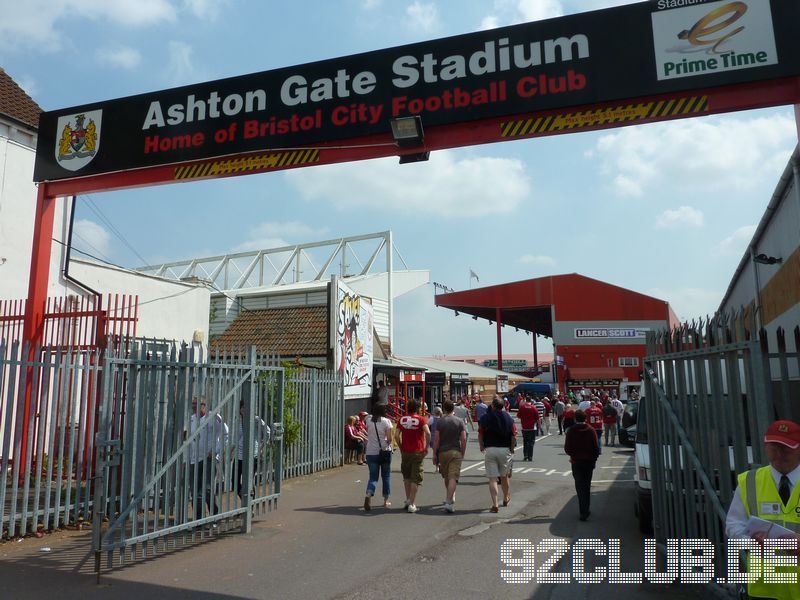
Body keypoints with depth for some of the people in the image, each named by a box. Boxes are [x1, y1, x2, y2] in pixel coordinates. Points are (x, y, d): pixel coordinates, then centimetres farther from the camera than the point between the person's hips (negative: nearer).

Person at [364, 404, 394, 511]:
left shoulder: (369, 421, 3)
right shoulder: (386, 421, -8)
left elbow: (368, 436, 8)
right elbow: (389, 438, -12)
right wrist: (388, 442, 8)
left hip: (371, 452, 2)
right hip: (384, 451, -2)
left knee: (373, 476, 5)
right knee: (386, 476, 13)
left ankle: (368, 495, -21)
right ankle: (386, 500, 19)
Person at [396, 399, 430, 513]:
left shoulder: (402, 419, 3)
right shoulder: (421, 419, -6)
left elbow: (397, 435, -2)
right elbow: (428, 433, -20)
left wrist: (401, 448, 9)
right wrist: (426, 447, -9)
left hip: (405, 452, 3)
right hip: (418, 452, -3)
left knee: (407, 476, 21)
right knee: (415, 478, 4)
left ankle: (408, 499, 20)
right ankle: (412, 504, 2)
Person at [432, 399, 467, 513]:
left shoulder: (440, 422, -2)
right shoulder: (460, 421, 0)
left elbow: (436, 439, -5)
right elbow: (464, 439, -3)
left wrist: (434, 454, 1)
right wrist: (462, 453, 8)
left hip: (443, 452, 1)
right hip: (456, 452, -1)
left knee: (446, 477, 18)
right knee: (453, 478, -5)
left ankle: (450, 498, 34)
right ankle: (449, 502, -15)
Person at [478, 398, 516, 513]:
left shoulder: (485, 418, -2)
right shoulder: (509, 418, 1)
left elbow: (480, 435, 0)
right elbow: (513, 436, -2)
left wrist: (481, 446, 17)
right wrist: (512, 449, 12)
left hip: (490, 450, -2)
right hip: (505, 450, 2)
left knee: (492, 479, 0)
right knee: (504, 476, 20)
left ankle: (494, 504, -8)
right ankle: (506, 499, 37)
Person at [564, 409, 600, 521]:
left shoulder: (571, 431, -8)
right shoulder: (591, 430, -6)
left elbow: (567, 448, -7)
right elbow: (596, 448, -5)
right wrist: (594, 459, 9)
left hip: (576, 462, -2)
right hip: (589, 461, 2)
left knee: (580, 487, 4)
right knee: (587, 487, 14)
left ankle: (583, 512, -4)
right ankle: (585, 511, 19)